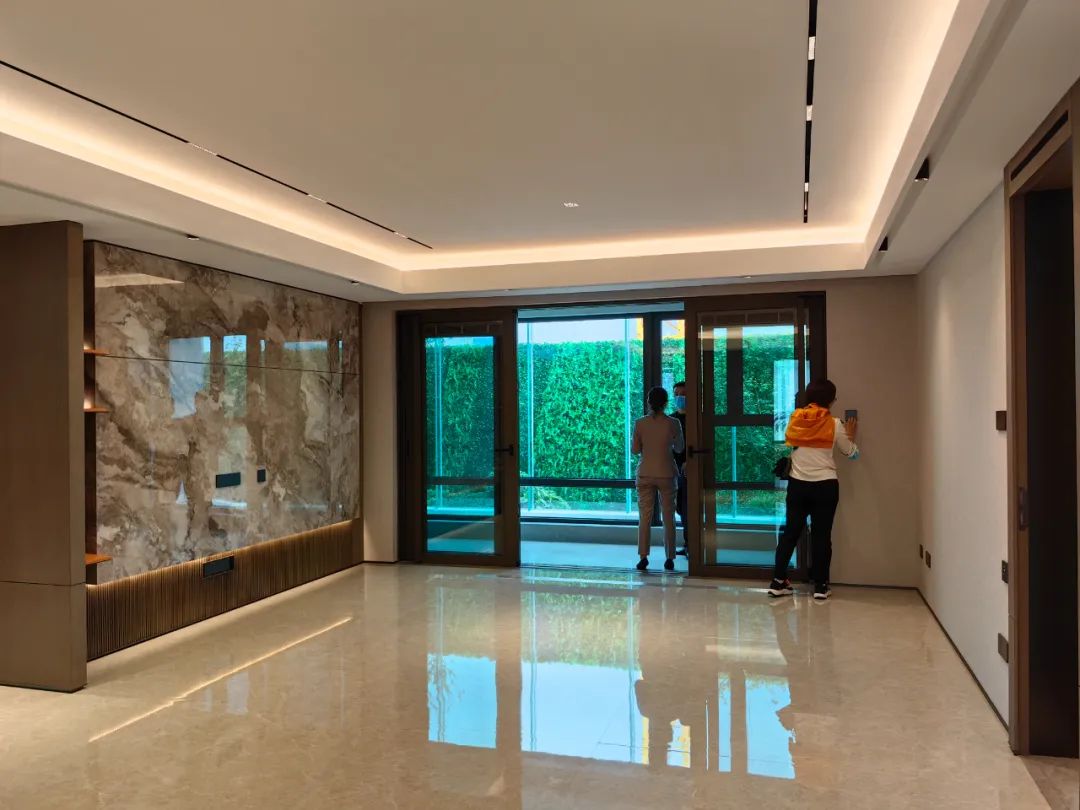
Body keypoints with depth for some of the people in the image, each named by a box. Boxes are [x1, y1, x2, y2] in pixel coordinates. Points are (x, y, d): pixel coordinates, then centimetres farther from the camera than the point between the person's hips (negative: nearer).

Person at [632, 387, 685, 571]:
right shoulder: (673, 423, -6)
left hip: (645, 474, 1)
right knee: (668, 517, 9)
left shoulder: (640, 423, -5)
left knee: (644, 516, 6)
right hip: (666, 474, 0)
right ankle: (669, 558, 11)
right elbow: (680, 448, 7)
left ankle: (643, 557, 1)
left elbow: (634, 450, 1)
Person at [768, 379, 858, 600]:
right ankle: (821, 585, 12)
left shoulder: (795, 420, -1)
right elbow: (852, 453, 7)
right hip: (825, 485, -2)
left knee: (791, 532, 9)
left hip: (798, 484, 2)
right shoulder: (834, 424, -6)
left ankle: (778, 581, 10)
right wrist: (851, 436, 25)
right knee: (822, 534, 6)